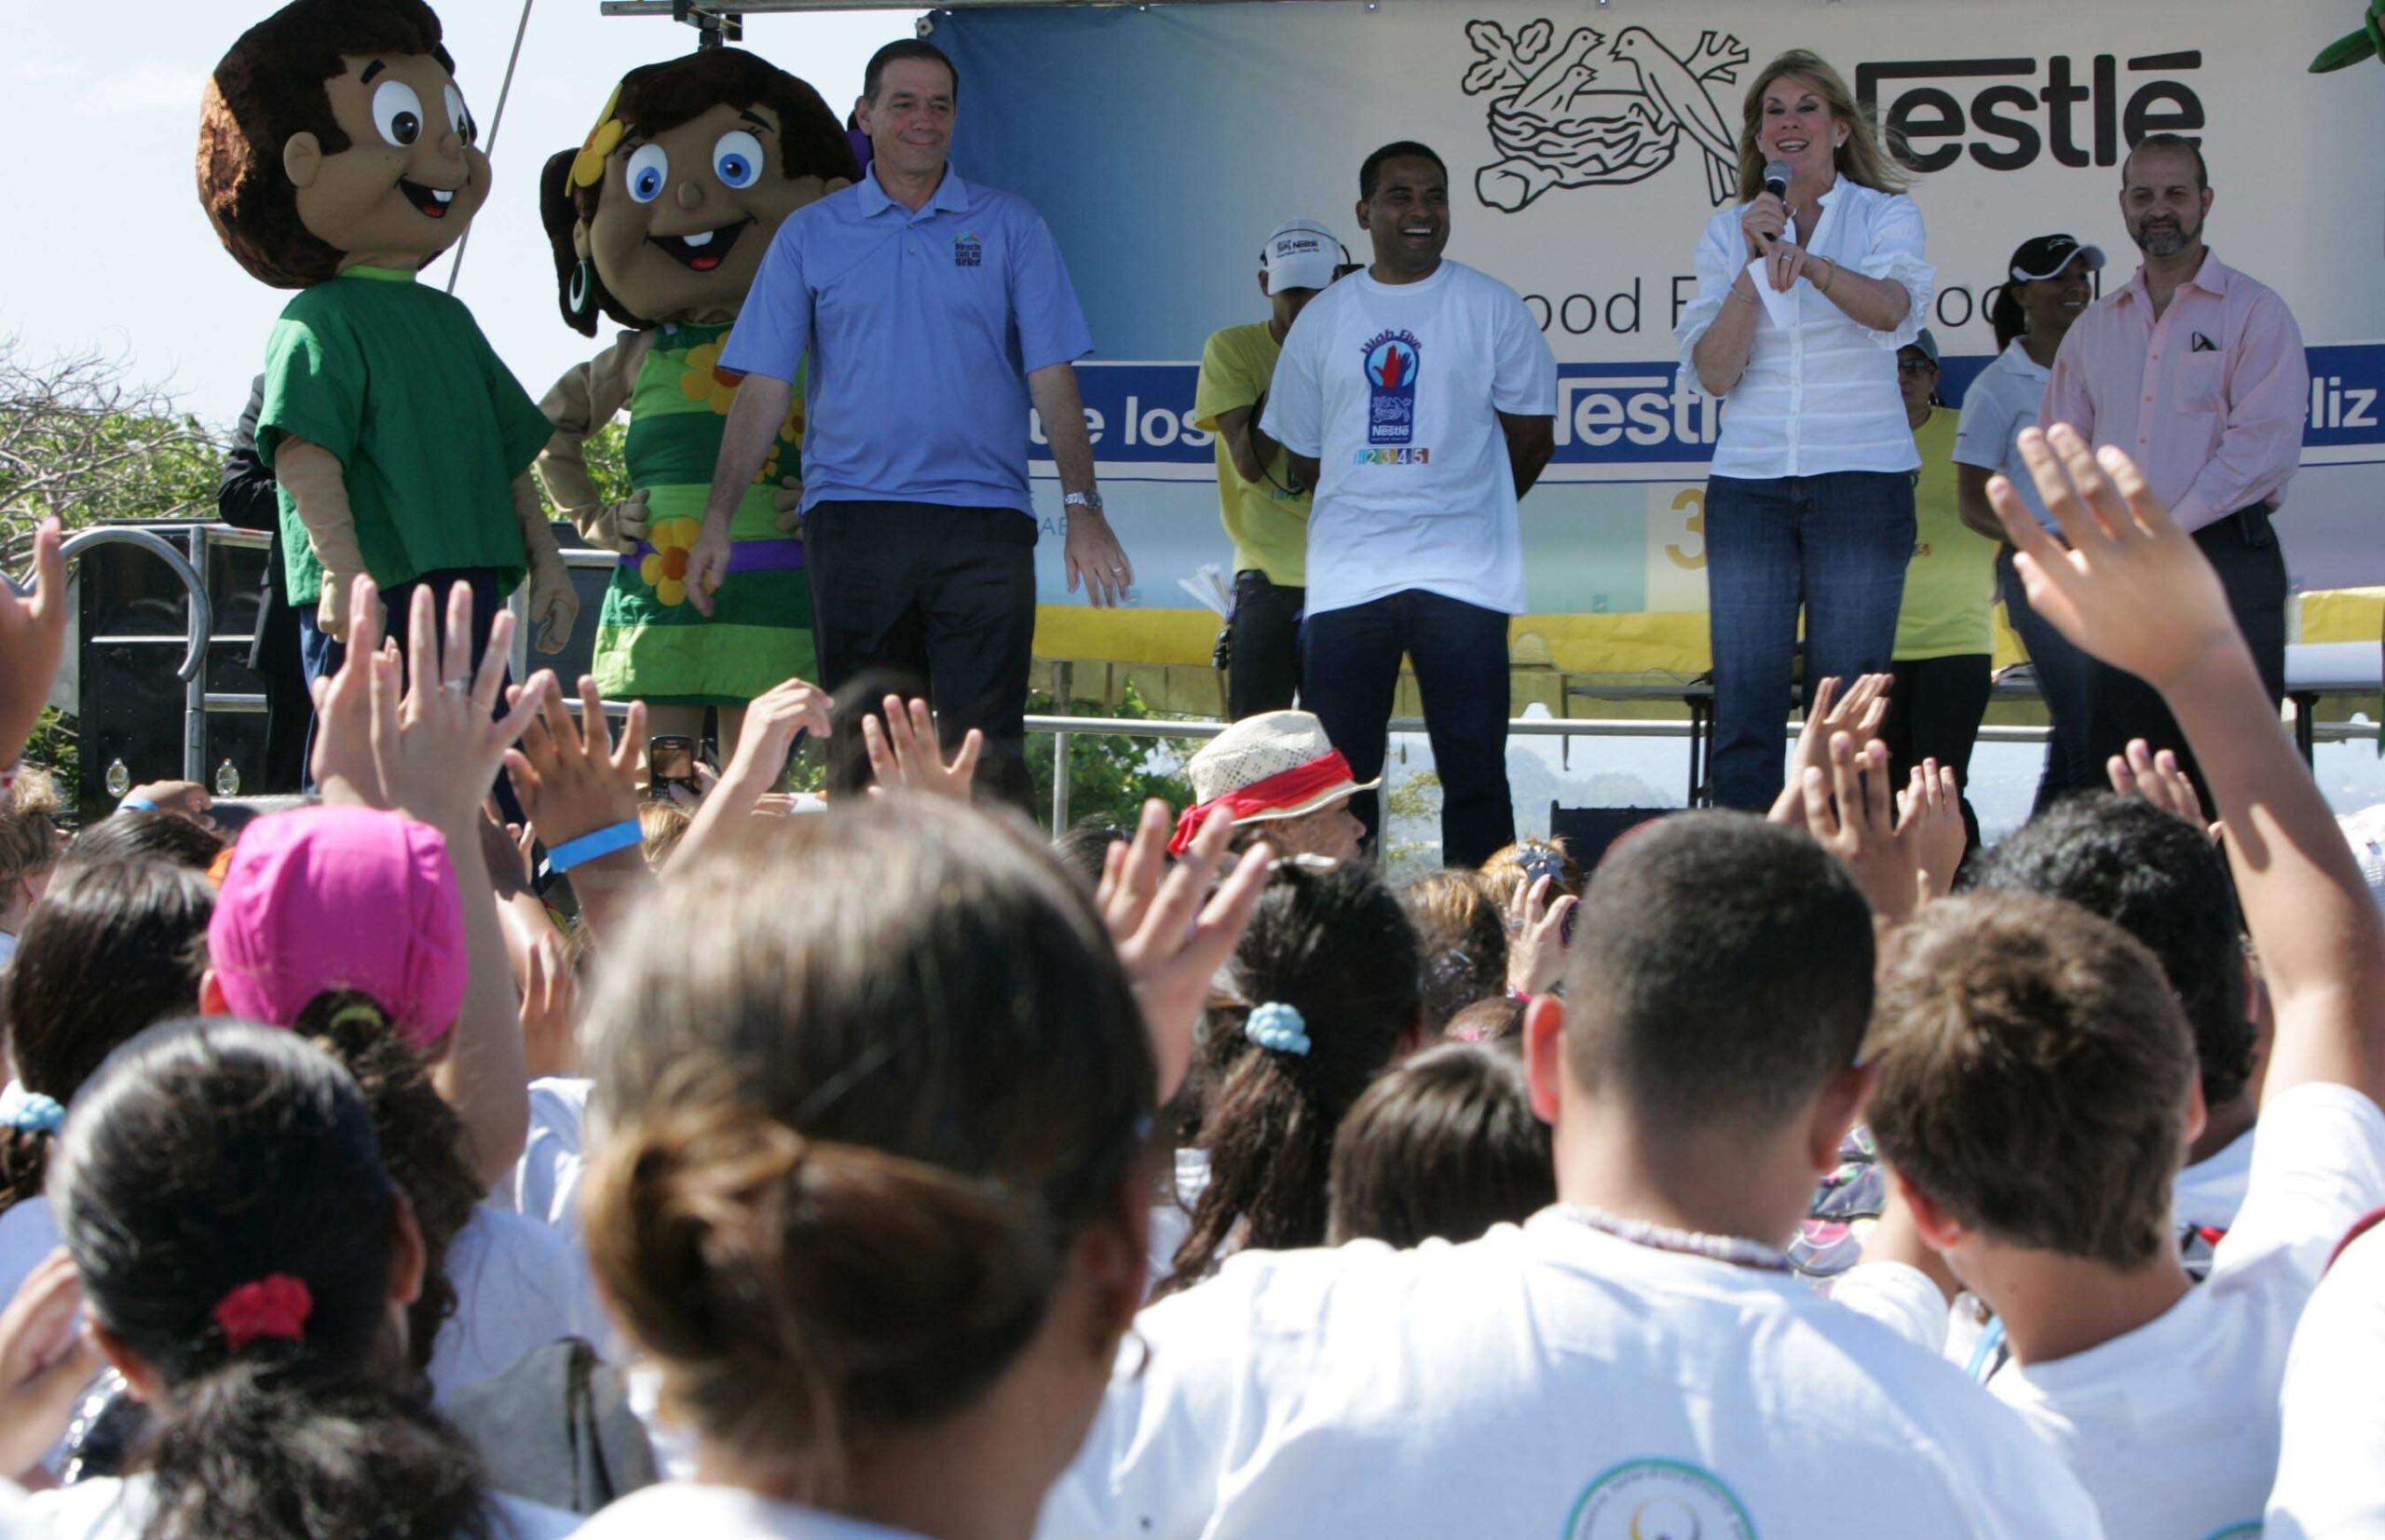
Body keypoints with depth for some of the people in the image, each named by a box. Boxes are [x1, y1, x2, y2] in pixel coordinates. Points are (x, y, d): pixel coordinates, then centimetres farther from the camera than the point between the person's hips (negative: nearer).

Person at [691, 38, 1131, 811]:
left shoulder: (1009, 227, 10)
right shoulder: (810, 234, 12)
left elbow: (1051, 377, 5)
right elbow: (765, 386, 8)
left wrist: (1082, 506, -6)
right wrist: (717, 518, 0)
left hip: (983, 519, -1)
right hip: (851, 512, 1)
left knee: (985, 747, -7)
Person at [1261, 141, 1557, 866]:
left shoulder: (1491, 308, 5)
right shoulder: (1323, 318, 12)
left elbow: (1532, 434, 9)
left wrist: (1460, 508, 12)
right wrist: (1373, 508, 12)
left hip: (1461, 577, -2)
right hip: (1346, 578, 2)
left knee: (1474, 769, -5)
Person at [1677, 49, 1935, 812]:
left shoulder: (1885, 215, 4)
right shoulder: (1728, 232, 11)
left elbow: (1897, 308, -18)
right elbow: (1712, 372, 1)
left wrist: (1812, 265, -36)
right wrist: (1758, 264, -11)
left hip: (1861, 479, -2)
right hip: (1750, 482, 2)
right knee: (1744, 711, -4)